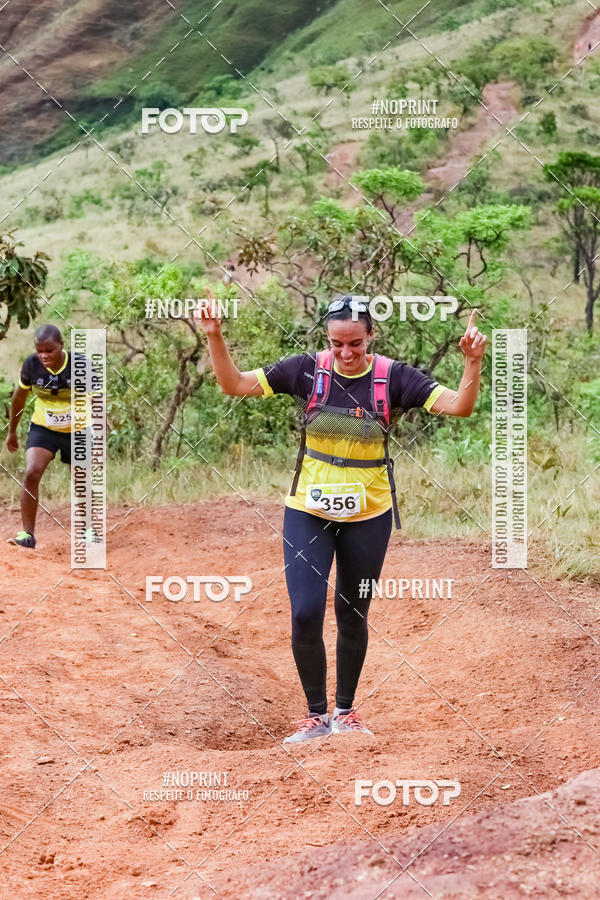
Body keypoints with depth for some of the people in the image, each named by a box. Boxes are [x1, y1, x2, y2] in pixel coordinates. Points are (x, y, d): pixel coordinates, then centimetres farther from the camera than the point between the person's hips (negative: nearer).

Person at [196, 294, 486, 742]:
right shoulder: (307, 370, -7)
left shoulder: (393, 377, -10)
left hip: (369, 516, 0)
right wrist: (215, 338, -19)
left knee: (352, 616, 11)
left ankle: (346, 710, 29)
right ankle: (316, 714, 9)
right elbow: (235, 384, -6)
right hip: (308, 513, 0)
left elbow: (459, 405, -17)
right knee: (305, 614, -9)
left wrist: (473, 364, -34)